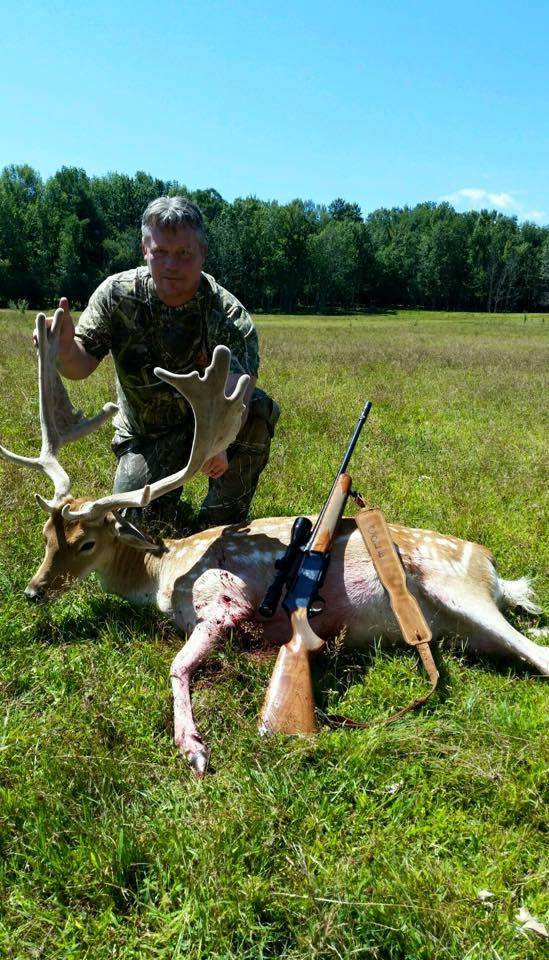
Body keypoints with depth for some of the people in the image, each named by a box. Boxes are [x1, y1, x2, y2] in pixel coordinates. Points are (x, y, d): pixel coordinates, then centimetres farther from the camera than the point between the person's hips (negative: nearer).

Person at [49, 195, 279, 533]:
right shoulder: (118, 294, -13)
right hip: (146, 432, 1)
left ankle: (219, 527, -15)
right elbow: (82, 364, -18)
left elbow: (238, 382, -39)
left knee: (259, 411, -31)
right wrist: (65, 349, -44)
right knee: (137, 518, -19)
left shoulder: (228, 312, -22)